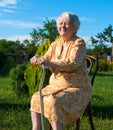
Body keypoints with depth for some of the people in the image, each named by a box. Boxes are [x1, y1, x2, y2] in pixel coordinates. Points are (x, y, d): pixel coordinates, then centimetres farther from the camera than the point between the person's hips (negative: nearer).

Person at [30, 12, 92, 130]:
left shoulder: (79, 42, -11)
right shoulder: (55, 44, 9)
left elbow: (73, 63, -27)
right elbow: (46, 59, 5)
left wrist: (50, 63, -40)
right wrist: (38, 59, -20)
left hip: (77, 87, -7)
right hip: (57, 84, 7)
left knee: (53, 101, -29)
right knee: (36, 98, -9)